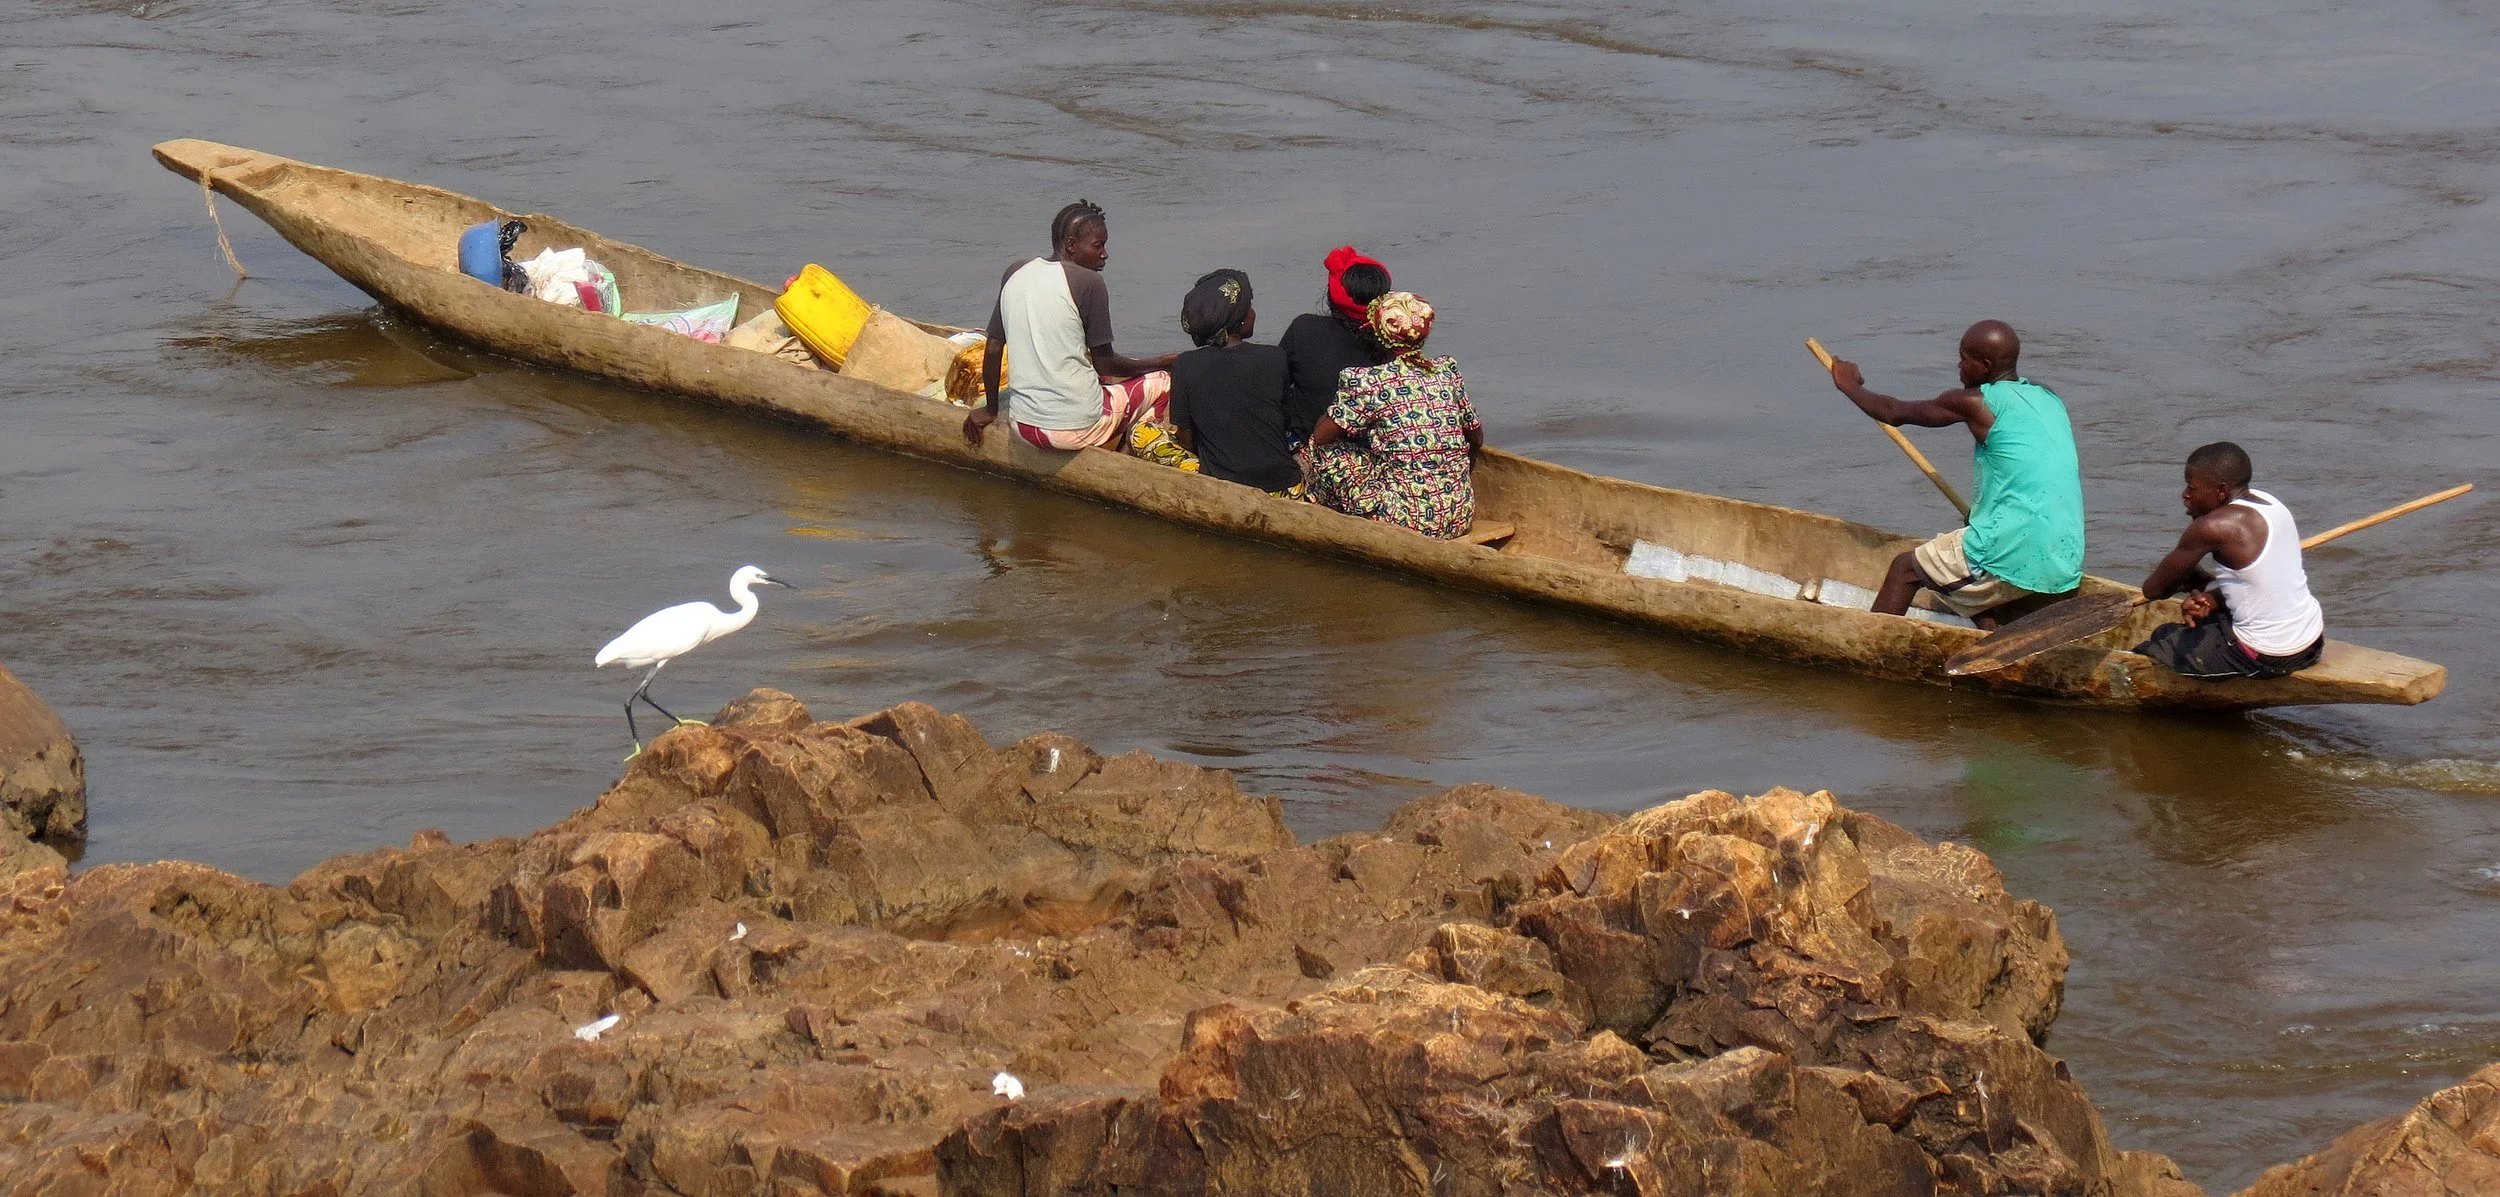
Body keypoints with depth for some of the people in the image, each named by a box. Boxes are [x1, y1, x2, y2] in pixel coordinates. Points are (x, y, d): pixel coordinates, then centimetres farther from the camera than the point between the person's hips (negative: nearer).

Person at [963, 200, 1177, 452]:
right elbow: (1104, 363, -5)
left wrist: (991, 409, 23)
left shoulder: (1015, 273, 5)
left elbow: (993, 349, 10)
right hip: (1078, 428, -6)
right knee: (1160, 381, 16)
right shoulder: (1088, 282, -11)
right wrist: (1156, 363, 12)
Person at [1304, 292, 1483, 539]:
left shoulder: (1372, 382, -12)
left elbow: (1320, 436, -6)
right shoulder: (1448, 371, 5)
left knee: (1325, 452, 5)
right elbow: (1477, 438, 16)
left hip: (1410, 519, -7)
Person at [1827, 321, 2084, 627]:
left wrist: (1851, 386, 28)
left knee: (1905, 569, 10)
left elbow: (1895, 413, 8)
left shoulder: (1975, 403, -5)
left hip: (2013, 553, -7)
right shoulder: (2050, 401, 15)